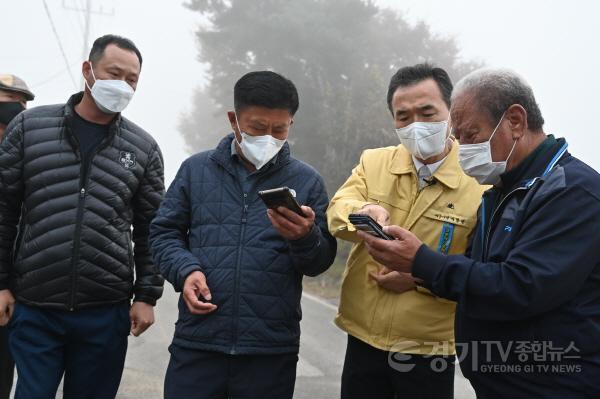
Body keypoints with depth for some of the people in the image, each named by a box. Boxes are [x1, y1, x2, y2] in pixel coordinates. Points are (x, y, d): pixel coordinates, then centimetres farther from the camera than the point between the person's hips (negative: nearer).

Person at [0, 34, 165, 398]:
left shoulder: (144, 148, 4)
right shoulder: (29, 126, 3)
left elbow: (150, 229, 6)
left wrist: (147, 295, 2)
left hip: (106, 313, 1)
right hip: (33, 308, 0)